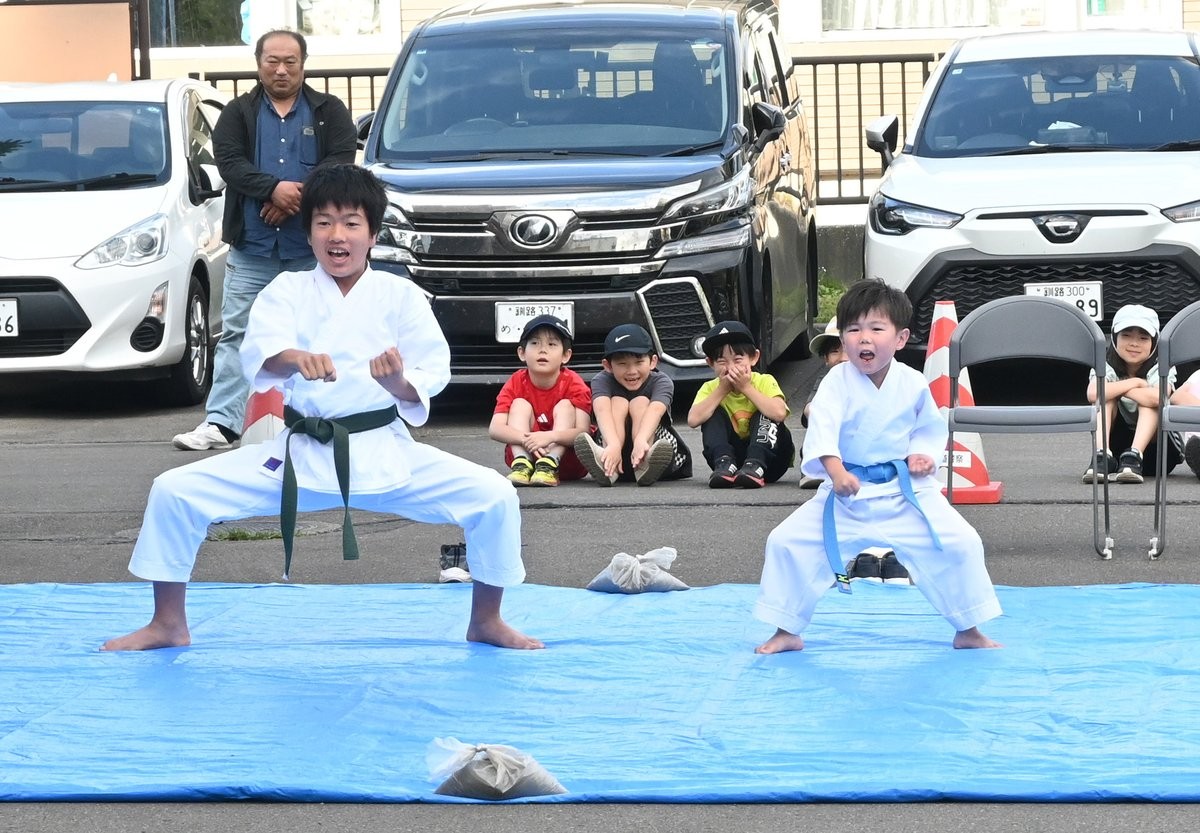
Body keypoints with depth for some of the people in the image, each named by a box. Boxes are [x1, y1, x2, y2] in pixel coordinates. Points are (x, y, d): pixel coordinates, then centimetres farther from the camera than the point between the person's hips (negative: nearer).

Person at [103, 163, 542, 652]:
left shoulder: (400, 296, 0)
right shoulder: (288, 290, 0)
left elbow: (432, 370, -6)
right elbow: (257, 353, -19)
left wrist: (401, 385, -31)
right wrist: (297, 359, -44)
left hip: (384, 455, 0)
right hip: (300, 455, 0)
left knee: (494, 496, -16)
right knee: (174, 492, -11)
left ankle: (485, 622, 8)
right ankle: (169, 624, 8)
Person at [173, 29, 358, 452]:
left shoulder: (330, 112, 7)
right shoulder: (238, 113, 9)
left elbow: (340, 163, -6)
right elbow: (230, 163, -5)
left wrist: (295, 199, -18)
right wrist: (274, 188, -22)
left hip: (311, 248, 0)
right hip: (251, 247, 1)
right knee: (236, 334, -4)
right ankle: (221, 422, -7)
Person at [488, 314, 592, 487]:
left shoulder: (572, 383, -12)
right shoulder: (517, 382, -7)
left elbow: (583, 432, -25)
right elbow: (495, 429, -20)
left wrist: (551, 436, -45)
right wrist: (526, 439, -40)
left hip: (566, 458, -1)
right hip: (526, 452, 1)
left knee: (564, 406, -19)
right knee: (520, 404, -15)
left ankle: (548, 466, -38)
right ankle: (522, 464, -35)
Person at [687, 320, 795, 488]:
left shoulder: (764, 382, -11)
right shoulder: (710, 388, -4)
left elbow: (779, 414, -33)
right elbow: (693, 420, -24)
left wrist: (746, 388, -26)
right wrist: (722, 390, -22)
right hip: (733, 454, 2)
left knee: (765, 415, -24)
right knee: (713, 414, -15)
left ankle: (755, 467, -40)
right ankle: (725, 464, -33)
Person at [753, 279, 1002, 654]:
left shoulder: (913, 384, -5)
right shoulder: (838, 381, -13)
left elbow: (930, 428, 11)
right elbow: (822, 426, -29)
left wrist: (923, 454, -10)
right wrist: (834, 469, -46)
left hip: (907, 492, 1)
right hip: (848, 493, -1)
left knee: (959, 544, -10)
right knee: (787, 541, -8)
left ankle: (968, 632, 12)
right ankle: (786, 632, 10)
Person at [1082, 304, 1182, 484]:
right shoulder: (1107, 368, -6)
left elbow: (1156, 398, -38)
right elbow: (1093, 394, -32)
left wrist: (1119, 389, -23)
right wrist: (1135, 383, -23)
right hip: (1117, 444, 2)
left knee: (1150, 399, -26)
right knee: (1107, 396, -19)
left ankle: (1134, 457, -42)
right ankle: (1102, 456, -36)